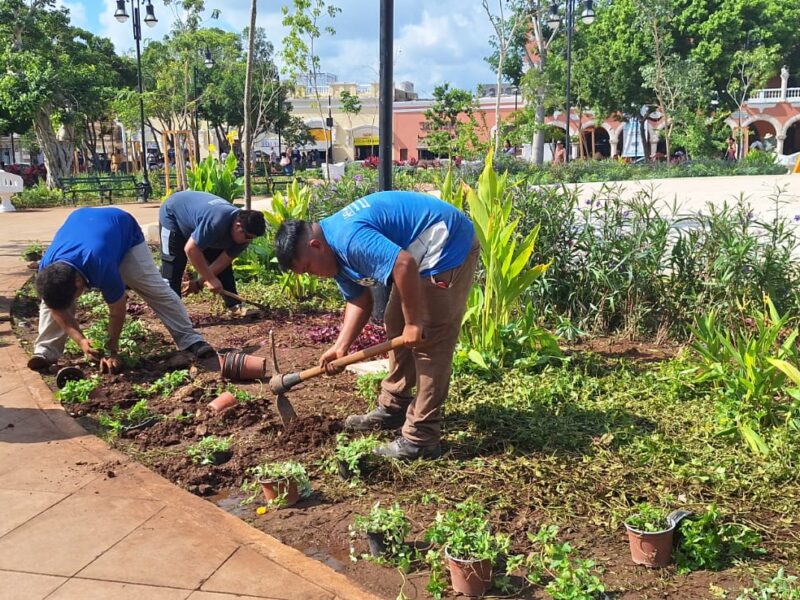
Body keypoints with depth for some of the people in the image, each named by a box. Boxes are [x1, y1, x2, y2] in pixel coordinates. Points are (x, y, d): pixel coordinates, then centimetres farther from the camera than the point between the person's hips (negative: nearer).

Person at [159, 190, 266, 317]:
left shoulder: (243, 233, -20)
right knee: (173, 266, -15)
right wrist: (211, 279, -35)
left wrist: (200, 282, -17)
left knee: (224, 264, 0)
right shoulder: (216, 222, -45)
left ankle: (234, 305, 6)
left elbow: (224, 260, -14)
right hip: (173, 214, -7)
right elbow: (191, 249, -42)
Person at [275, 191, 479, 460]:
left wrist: (413, 322, -25)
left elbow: (404, 264, -35)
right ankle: (393, 408, 29)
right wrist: (340, 346, 2)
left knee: (429, 342, -10)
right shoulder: (337, 251, 7)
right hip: (425, 255, 11)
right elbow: (359, 301, 12)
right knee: (396, 326, 16)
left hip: (449, 245, -11)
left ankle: (421, 439, -4)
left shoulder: (349, 239, -26)